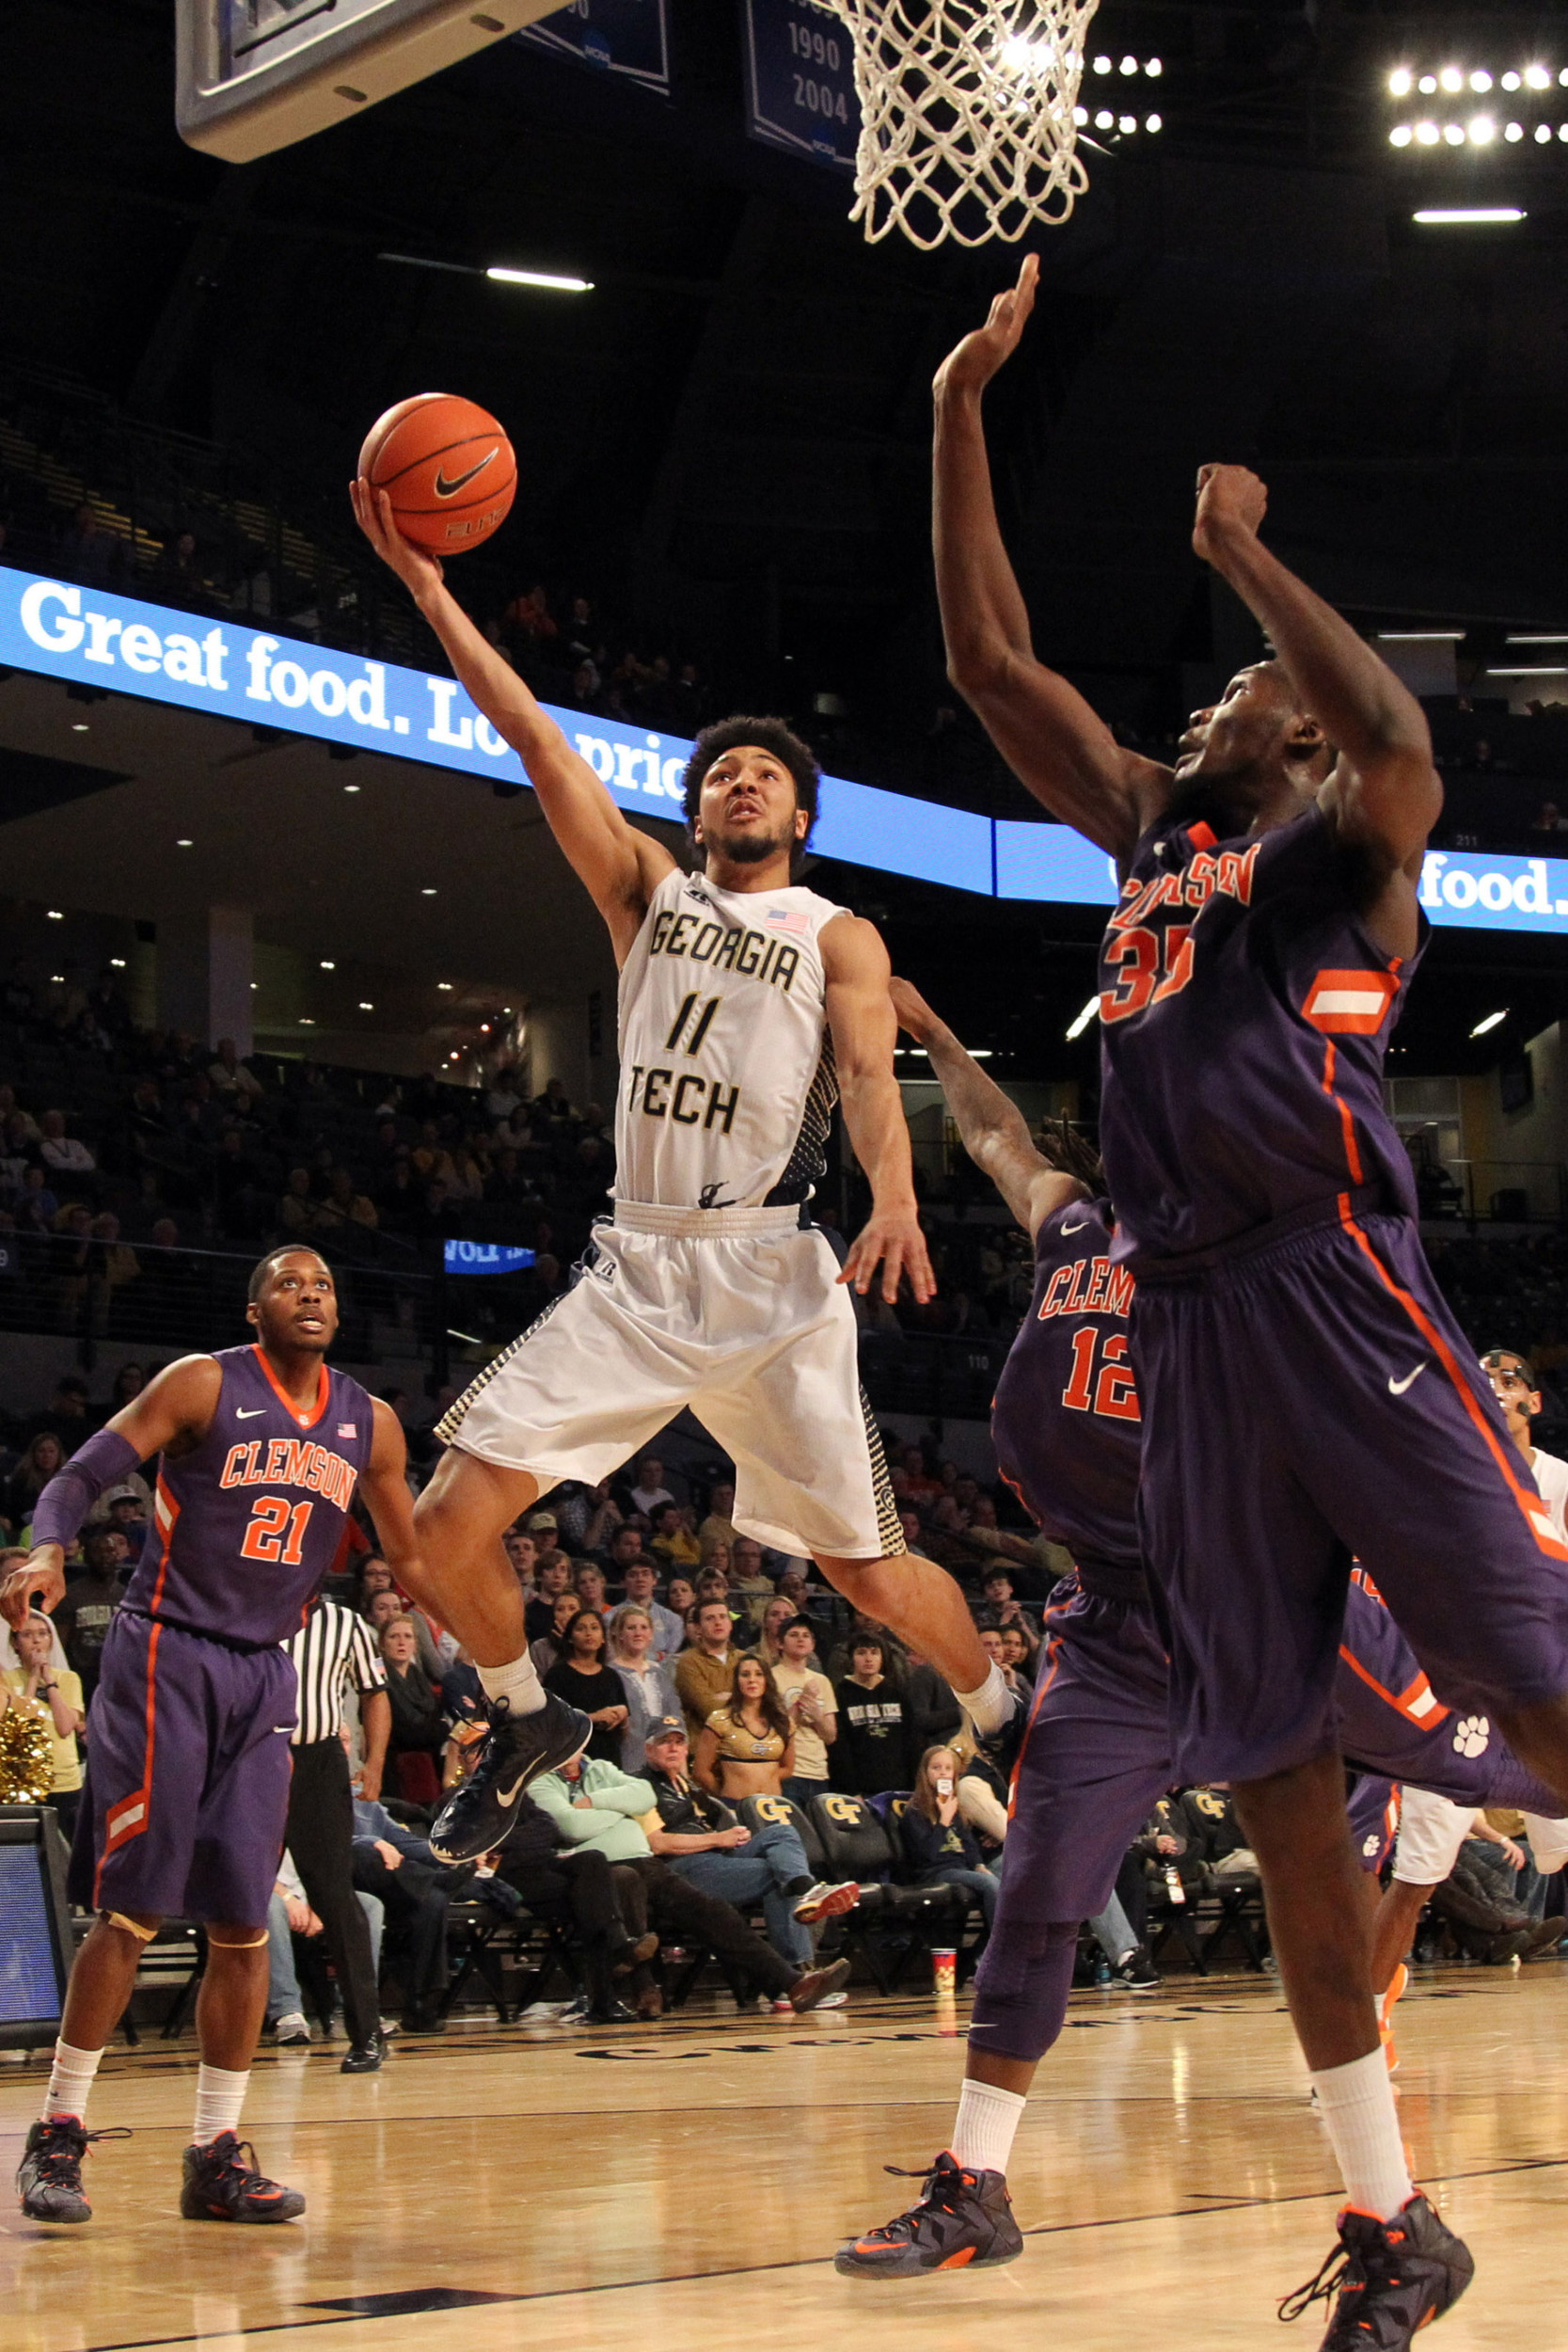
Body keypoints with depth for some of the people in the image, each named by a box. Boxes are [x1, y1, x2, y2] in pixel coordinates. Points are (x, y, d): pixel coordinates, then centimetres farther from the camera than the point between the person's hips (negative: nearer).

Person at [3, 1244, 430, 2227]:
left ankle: (219, 2155, 10)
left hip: (266, 1673, 5)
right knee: (134, 1911, -7)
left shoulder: (369, 1425, 9)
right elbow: (84, 1474, -9)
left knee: (244, 1924, 3)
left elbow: (413, 1560, 20)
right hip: (166, 1657, -5)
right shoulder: (203, 1385, -5)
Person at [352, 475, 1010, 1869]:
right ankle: (530, 1725, 18)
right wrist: (429, 591, -2)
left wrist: (896, 1202, -30)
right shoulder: (649, 890, 15)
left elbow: (870, 1076, -9)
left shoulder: (839, 937, 7)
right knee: (451, 1518, -7)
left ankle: (1005, 1718, 27)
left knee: (867, 1568, 0)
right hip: (634, 1269, 3)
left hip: (770, 1278, -3)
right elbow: (537, 740, 6)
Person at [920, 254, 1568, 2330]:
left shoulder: (1344, 848, 6)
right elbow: (990, 662, 23)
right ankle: (1389, 2225, 12)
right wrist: (962, 414, 18)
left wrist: (1242, 558, -8)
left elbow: (1399, 734, -19)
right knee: (1275, 1774, 5)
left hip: (1337, 1294, -6)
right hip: (1187, 1326, 6)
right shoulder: (1152, 839, 23)